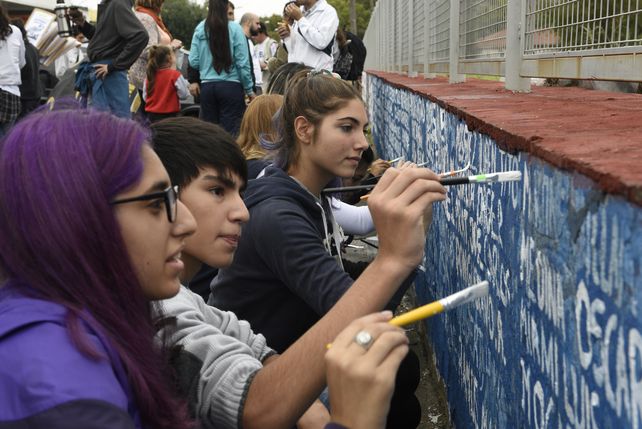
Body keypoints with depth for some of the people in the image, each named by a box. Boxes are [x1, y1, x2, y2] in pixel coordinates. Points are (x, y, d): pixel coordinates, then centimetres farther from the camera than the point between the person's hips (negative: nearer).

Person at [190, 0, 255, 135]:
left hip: (207, 86, 3)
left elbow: (193, 62, 0)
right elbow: (243, 63, -6)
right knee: (230, 131, 1)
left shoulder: (200, 29, 1)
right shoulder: (234, 29, -6)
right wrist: (249, 90, 3)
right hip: (231, 86, -3)